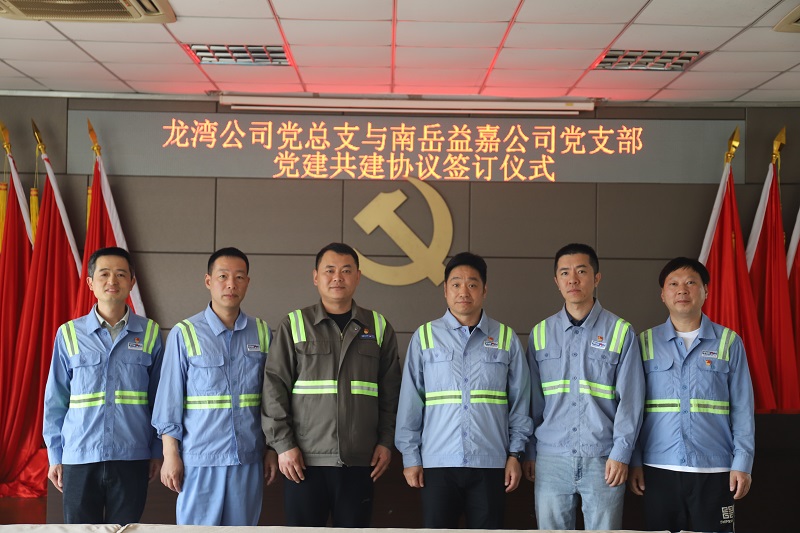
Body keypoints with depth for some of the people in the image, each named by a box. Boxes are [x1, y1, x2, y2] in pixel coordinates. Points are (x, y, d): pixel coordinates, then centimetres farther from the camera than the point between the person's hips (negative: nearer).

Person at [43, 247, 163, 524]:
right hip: (79, 458, 0)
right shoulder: (69, 334, 2)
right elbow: (55, 401, 6)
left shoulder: (149, 333, 3)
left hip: (132, 459, 0)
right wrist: (55, 456, 5)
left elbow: (159, 398, 7)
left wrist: (157, 452, 5)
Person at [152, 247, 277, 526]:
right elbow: (169, 401, -2)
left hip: (249, 459, 3)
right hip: (199, 458, -3)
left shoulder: (262, 333, 7)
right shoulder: (184, 333, -3)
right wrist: (170, 455, -4)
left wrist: (272, 450, 7)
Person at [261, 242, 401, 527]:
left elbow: (390, 392, 11)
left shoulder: (378, 327, 10)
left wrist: (386, 441, 4)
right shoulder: (294, 326, 4)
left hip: (359, 461, 2)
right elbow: (274, 388, 1)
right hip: (304, 460, -1)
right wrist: (283, 444, -6)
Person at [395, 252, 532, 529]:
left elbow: (520, 403, 8)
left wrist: (515, 454, 3)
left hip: (490, 464, 1)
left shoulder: (506, 339, 5)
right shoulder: (425, 337, 2)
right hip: (437, 464, -1)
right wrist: (410, 457, 2)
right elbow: (410, 403, 3)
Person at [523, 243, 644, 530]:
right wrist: (529, 451, 8)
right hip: (551, 460, 2)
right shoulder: (541, 333, 8)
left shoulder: (621, 332, 0)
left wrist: (621, 453, -7)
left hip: (603, 461, -2)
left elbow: (630, 399, -1)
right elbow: (533, 399, 10)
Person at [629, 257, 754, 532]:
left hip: (713, 469, -1)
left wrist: (742, 463, -3)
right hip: (659, 469, 1)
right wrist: (634, 461, 0)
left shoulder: (729, 342, 3)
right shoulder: (646, 343, 5)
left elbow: (742, 408, 2)